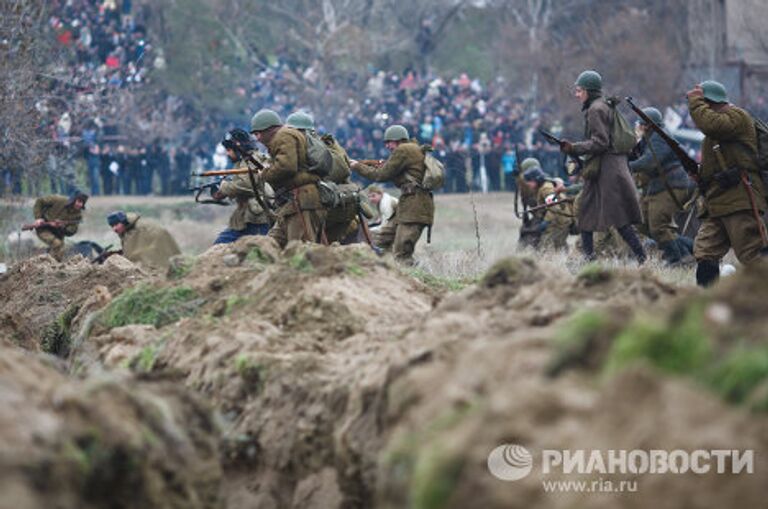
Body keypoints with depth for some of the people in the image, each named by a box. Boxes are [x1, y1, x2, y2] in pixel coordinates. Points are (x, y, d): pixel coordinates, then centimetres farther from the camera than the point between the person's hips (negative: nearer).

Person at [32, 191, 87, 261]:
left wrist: (61, 227, -37)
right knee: (56, 244, -29)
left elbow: (71, 232, -16)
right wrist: (38, 218, -21)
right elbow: (39, 201, -12)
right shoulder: (59, 200, -22)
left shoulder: (77, 215, -13)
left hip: (57, 233, 5)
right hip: (43, 228, -5)